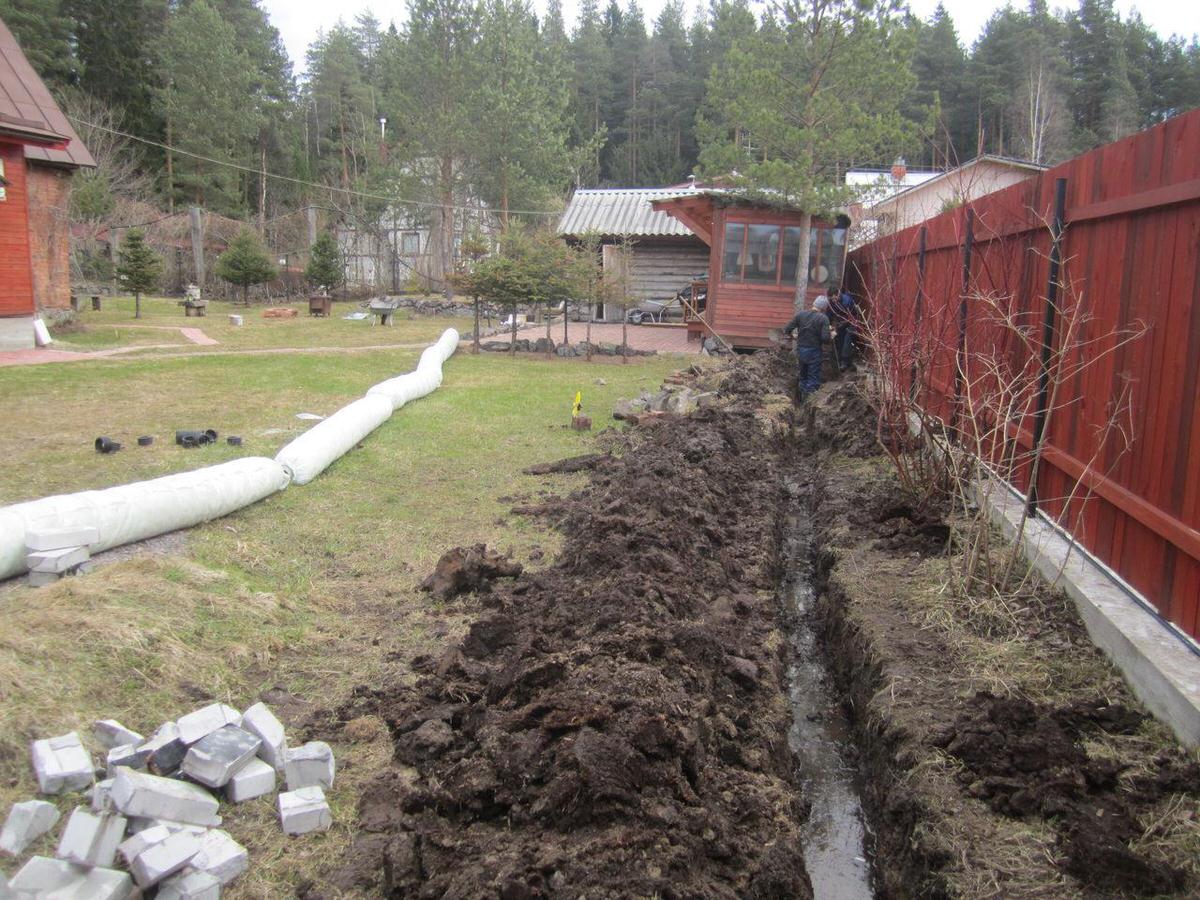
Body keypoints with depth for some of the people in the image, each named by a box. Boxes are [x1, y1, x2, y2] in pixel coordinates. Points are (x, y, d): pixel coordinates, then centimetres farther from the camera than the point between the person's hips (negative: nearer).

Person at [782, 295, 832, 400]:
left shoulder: (800, 314, -4)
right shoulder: (823, 318, -14)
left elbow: (786, 330, -6)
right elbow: (825, 337, -22)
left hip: (800, 350, 4)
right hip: (814, 352, -4)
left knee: (802, 376, 21)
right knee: (813, 379, 7)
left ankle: (802, 398, 29)